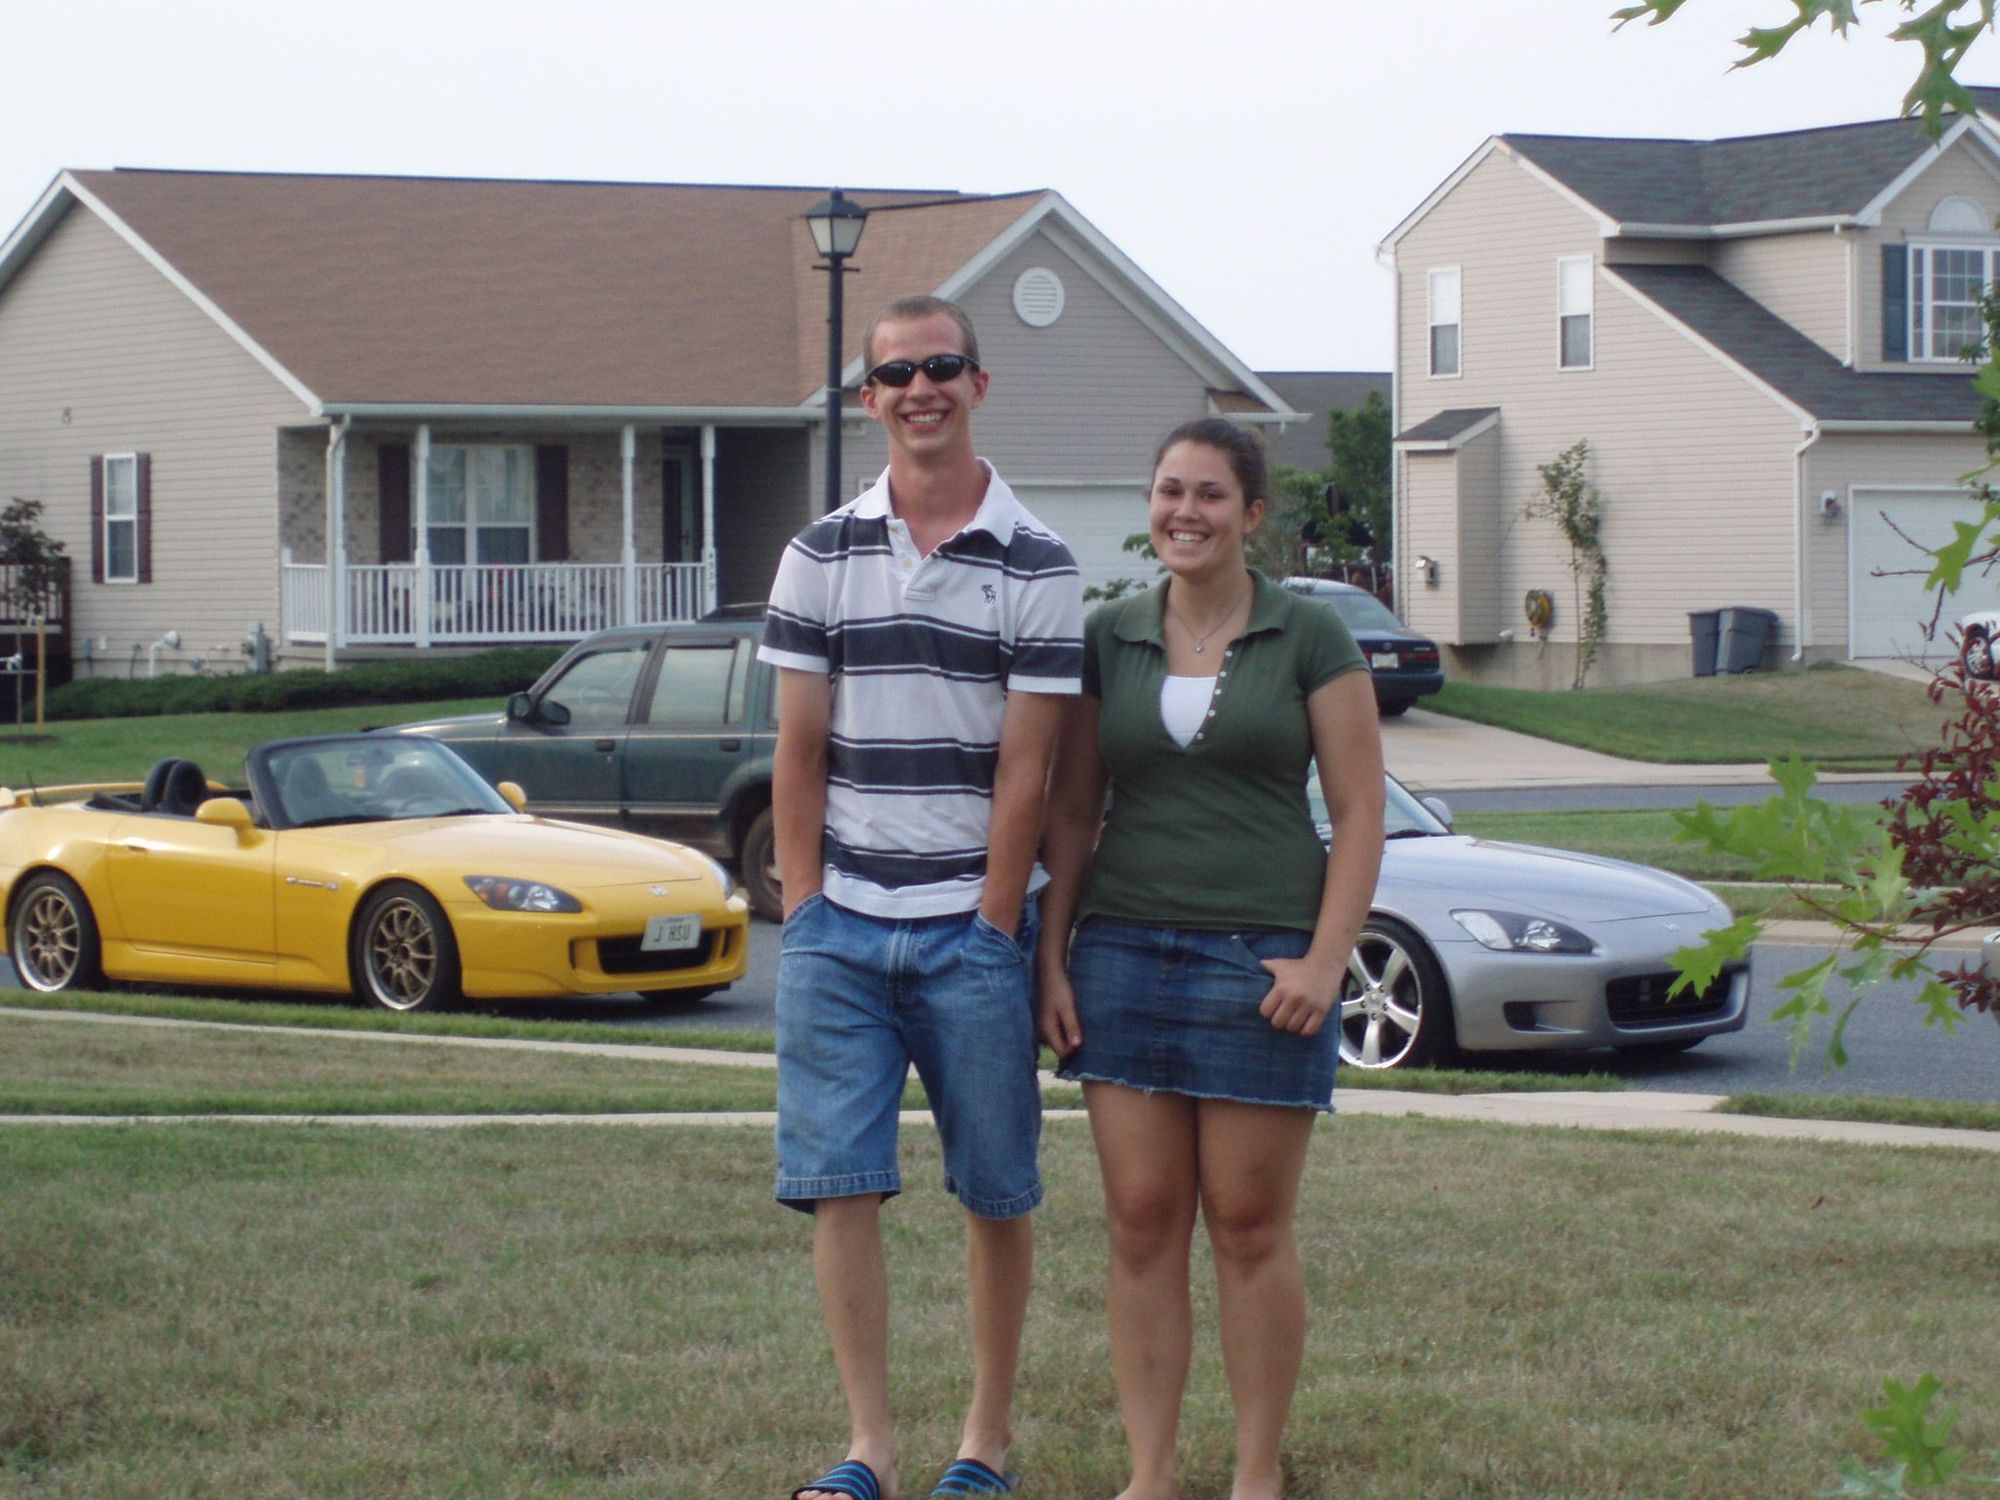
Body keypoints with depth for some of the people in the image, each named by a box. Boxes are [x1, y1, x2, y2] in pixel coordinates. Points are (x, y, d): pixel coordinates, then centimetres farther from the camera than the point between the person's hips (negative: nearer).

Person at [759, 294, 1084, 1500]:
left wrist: (993, 926, -7)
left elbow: (1025, 767, -3)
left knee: (996, 1191, 5)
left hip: (974, 925, -2)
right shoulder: (823, 555, 7)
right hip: (839, 924, 2)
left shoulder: (1037, 566, -1)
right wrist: (804, 910, 0)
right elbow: (800, 752, 6)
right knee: (839, 1186, -1)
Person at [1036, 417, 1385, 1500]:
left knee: (1250, 1226, 1)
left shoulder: (1309, 639, 1)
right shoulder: (1107, 640, 9)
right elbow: (1070, 812, 12)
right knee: (1141, 1224, 3)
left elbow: (1359, 811, -1)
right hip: (1125, 953, 3)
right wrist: (1052, 959, 4)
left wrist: (1326, 959, -10)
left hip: (1262, 958, -3)